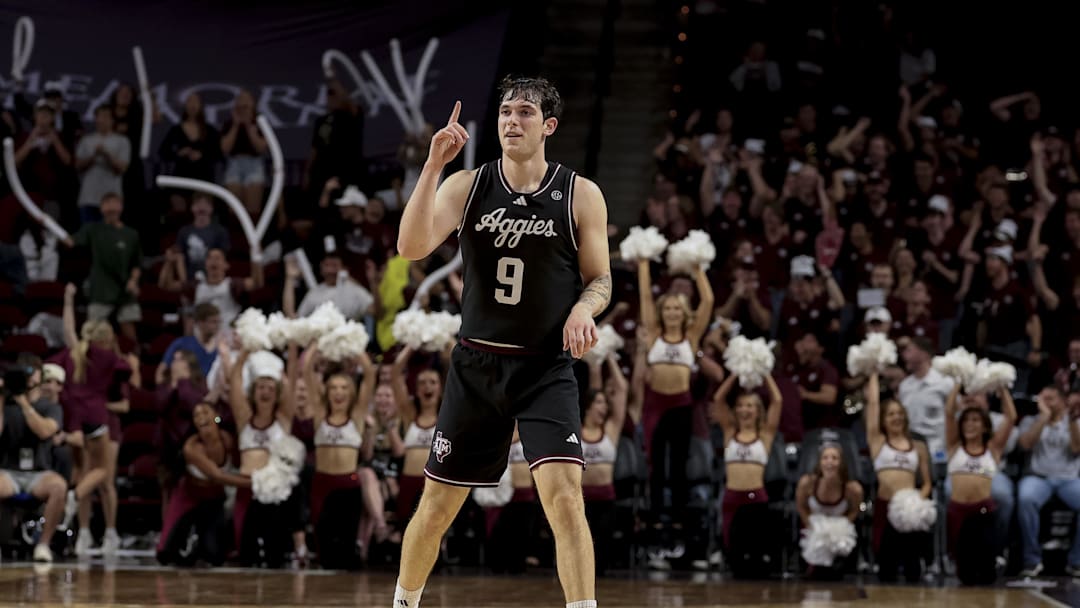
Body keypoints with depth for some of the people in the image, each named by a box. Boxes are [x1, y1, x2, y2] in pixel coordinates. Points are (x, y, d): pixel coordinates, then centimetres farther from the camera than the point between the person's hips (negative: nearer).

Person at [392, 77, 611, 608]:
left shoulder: (580, 195, -2)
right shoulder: (467, 186, 0)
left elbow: (600, 280, 5)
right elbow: (412, 248, -14)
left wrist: (583, 309, -18)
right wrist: (433, 165, -22)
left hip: (547, 369, -2)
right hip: (477, 365, 2)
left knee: (565, 497, -20)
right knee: (437, 506, 10)